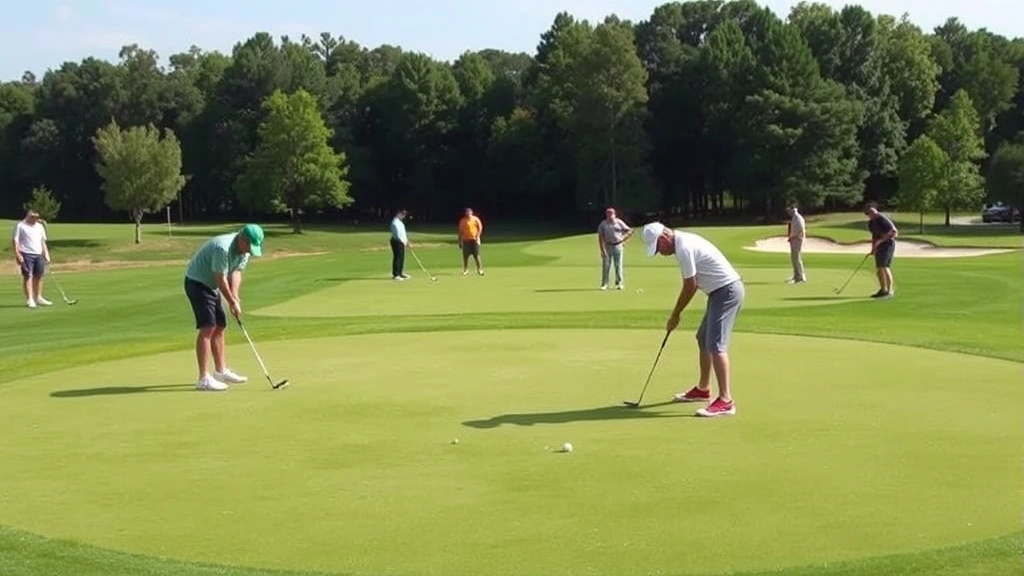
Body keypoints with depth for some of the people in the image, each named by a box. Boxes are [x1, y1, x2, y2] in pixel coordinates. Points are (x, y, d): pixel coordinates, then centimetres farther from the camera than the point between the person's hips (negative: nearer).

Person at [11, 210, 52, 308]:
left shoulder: (40, 226, 16)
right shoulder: (20, 226, -2)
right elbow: (15, 240, -6)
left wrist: (46, 254, 14)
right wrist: (18, 255, -14)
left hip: (39, 254, 6)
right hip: (26, 255, -6)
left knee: (38, 276, 8)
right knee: (27, 276, -6)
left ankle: (38, 298, 18)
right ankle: (30, 300, -5)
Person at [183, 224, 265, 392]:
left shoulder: (245, 251, -1)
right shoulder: (223, 248, -30)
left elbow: (236, 272, -2)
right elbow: (220, 279, -25)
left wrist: (234, 297, -16)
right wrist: (233, 302, -15)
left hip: (211, 286, 10)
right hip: (197, 283, -10)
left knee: (219, 327, 13)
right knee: (207, 328, -17)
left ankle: (221, 371, 23)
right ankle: (204, 378, -19)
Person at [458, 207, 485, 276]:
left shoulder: (475, 219, 1)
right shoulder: (462, 221, 5)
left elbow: (480, 228, 2)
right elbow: (460, 231, 8)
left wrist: (477, 236, -10)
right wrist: (460, 241, 6)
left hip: (474, 240, -2)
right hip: (465, 240, 2)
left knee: (476, 255, -4)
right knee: (465, 256, 1)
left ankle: (479, 269, 3)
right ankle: (465, 270, 11)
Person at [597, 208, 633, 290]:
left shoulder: (619, 222, 1)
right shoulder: (603, 224, 0)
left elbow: (630, 231, 5)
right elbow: (600, 238, -4)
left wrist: (623, 240, -4)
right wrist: (602, 250, -11)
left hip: (617, 245, 0)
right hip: (607, 246, 0)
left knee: (618, 265, 1)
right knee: (606, 265, -1)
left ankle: (619, 283, 8)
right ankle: (604, 284, 3)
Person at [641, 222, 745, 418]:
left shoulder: (683, 248, -19)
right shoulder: (685, 241, 13)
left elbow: (690, 287, -15)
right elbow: (693, 284, 16)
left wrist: (675, 315, -3)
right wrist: (677, 312, 13)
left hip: (727, 291, -11)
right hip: (722, 291, 11)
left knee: (715, 344, -15)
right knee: (703, 340, 19)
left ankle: (725, 401, -19)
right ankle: (703, 389, 32)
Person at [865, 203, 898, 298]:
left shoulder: (883, 219, -18)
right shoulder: (871, 223, 9)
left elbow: (895, 232, -22)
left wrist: (881, 240, -24)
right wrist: (873, 248, 17)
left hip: (888, 244, -9)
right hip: (879, 247, 9)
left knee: (884, 267, -14)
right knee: (878, 268, 9)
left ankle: (889, 291, -12)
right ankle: (883, 290, 17)